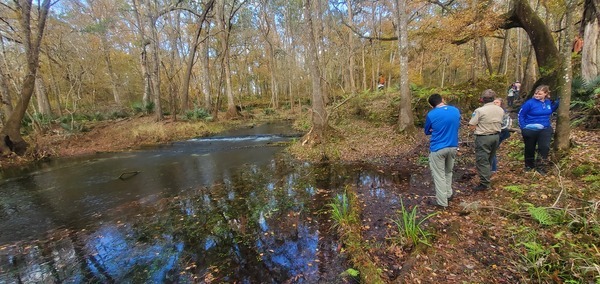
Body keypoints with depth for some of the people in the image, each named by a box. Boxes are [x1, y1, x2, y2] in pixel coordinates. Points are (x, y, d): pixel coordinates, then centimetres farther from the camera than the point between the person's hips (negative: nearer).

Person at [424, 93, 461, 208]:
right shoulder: (456, 111, 2)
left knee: (439, 175, 5)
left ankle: (442, 201, 12)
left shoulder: (431, 114, -12)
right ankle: (448, 194, 36)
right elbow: (457, 126, 18)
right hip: (453, 147, 5)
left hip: (438, 148, -5)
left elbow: (427, 132, 2)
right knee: (448, 171, 24)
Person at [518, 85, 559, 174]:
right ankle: (529, 166, 30)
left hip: (545, 129, 3)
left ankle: (540, 166, 3)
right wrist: (523, 127, -13)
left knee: (545, 147, -14)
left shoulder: (548, 102, 2)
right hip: (530, 130, -3)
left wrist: (558, 102, 6)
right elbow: (521, 114, -8)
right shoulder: (530, 102, -13)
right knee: (530, 149, 10)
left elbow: (551, 110, 21)